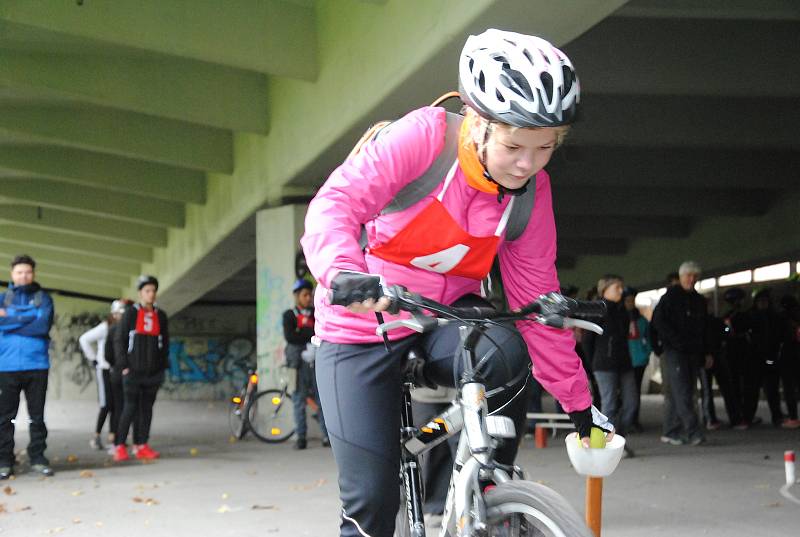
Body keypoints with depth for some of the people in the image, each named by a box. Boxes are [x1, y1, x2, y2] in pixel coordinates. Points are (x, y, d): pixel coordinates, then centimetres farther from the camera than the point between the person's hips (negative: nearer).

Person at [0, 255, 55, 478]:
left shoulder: (43, 298, 6)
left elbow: (43, 325, -10)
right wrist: (30, 318, -12)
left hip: (37, 365, 0)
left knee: (37, 415, 5)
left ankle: (37, 457, 13)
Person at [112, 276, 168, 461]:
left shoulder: (160, 315, 11)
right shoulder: (131, 313, 0)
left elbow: (165, 342, 17)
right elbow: (119, 340, -1)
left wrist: (163, 366, 9)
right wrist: (123, 365, -7)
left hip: (153, 373, 4)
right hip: (133, 372, -4)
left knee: (147, 408, 5)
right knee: (130, 408, -8)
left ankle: (141, 446, 9)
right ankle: (119, 446, -3)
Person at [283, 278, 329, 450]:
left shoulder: (316, 313, 18)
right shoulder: (289, 315, 8)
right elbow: (289, 336, -7)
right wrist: (312, 334, -6)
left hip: (316, 361, 2)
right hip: (299, 362, -2)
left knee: (322, 398, -4)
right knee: (299, 399, -2)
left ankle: (327, 436, -3)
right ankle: (300, 438, 1)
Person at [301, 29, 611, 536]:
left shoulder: (531, 191, -7)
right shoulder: (426, 136, -22)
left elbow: (537, 300, -1)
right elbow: (336, 203, -32)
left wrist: (578, 400, -1)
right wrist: (344, 271, -53)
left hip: (443, 320, 3)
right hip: (362, 325, -3)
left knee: (505, 355, -32)